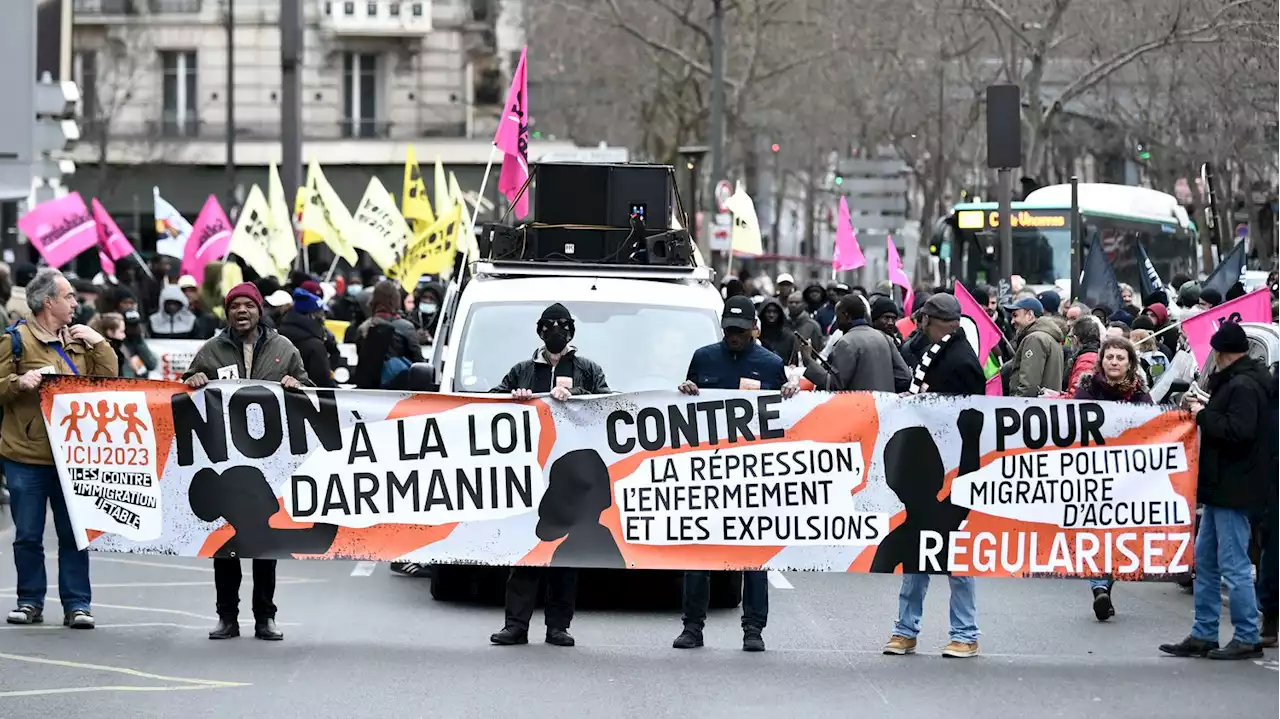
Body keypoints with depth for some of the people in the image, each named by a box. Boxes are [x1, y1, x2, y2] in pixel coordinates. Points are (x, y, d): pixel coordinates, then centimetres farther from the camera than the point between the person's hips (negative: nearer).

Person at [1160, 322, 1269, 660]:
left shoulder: (1244, 387, -17)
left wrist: (1203, 416, -16)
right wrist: (1205, 411, 4)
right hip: (1221, 486, 11)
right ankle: (1203, 635, 19)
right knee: (1205, 561, 14)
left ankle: (1248, 638, -1)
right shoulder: (1233, 382, 15)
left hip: (1233, 490, -11)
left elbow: (1238, 431, -27)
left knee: (1233, 565, -6)